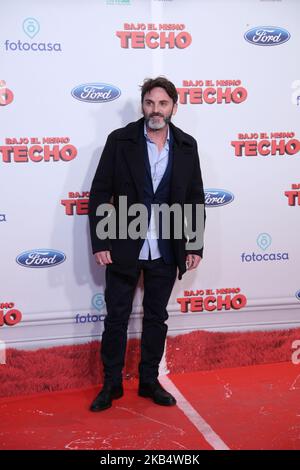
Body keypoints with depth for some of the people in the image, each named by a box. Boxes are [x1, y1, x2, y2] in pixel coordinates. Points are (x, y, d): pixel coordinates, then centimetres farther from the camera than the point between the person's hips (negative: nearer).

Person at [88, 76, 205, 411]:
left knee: (156, 318, 13)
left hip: (166, 251, 2)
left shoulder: (187, 146, 3)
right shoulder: (120, 140, -4)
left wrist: (195, 245, 3)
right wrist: (100, 243, -10)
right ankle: (111, 384, 22)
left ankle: (149, 381, 28)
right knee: (116, 318, 7)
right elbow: (99, 193, -5)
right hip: (124, 248, -2)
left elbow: (195, 199, 7)